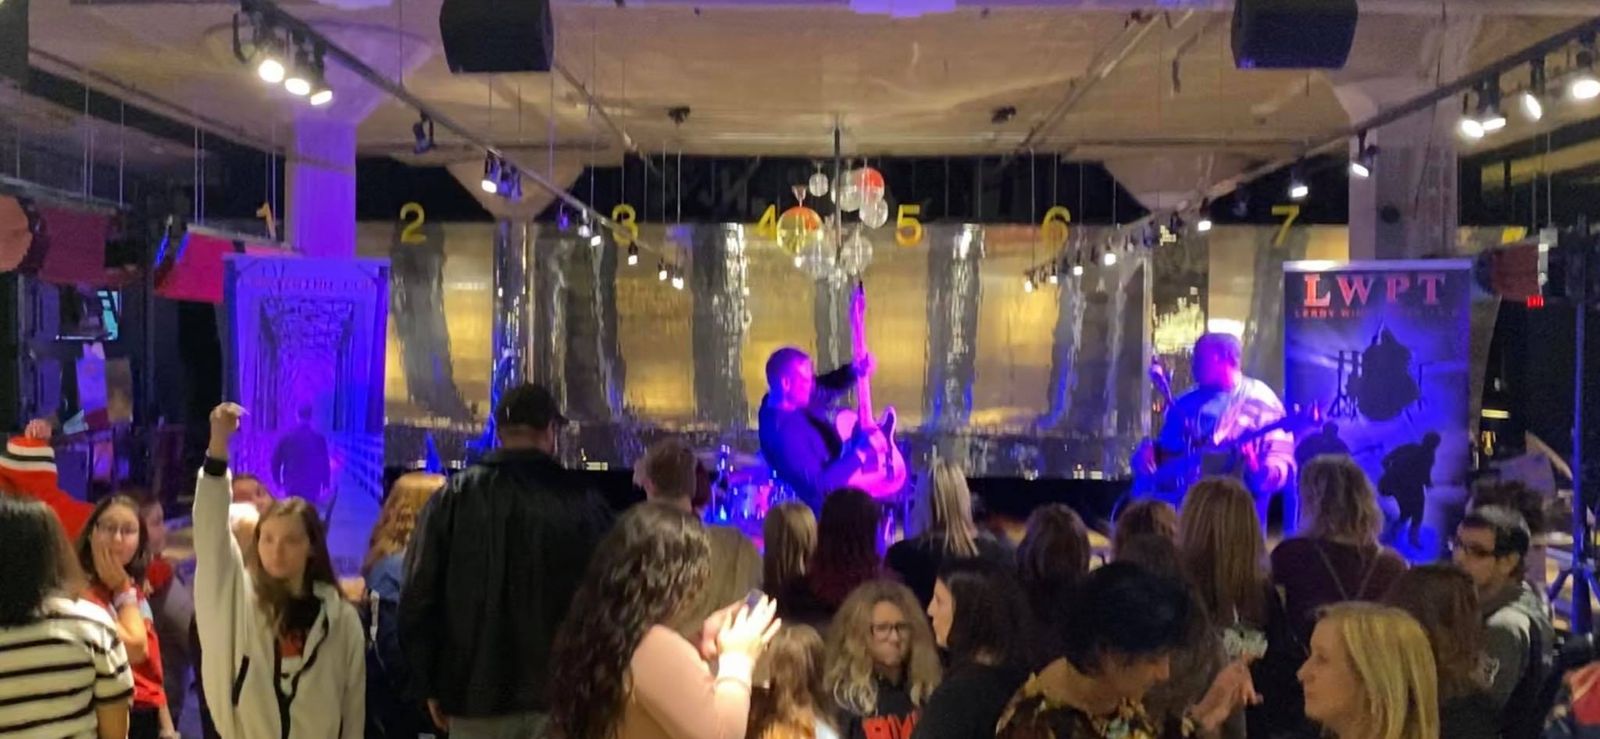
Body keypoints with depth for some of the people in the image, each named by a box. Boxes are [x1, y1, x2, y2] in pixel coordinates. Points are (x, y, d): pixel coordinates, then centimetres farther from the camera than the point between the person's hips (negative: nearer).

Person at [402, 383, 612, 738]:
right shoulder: (582, 503, -6)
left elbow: (418, 598, 0)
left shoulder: (453, 498, -2)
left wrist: (430, 685, 9)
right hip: (562, 694, -1)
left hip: (476, 693, 1)